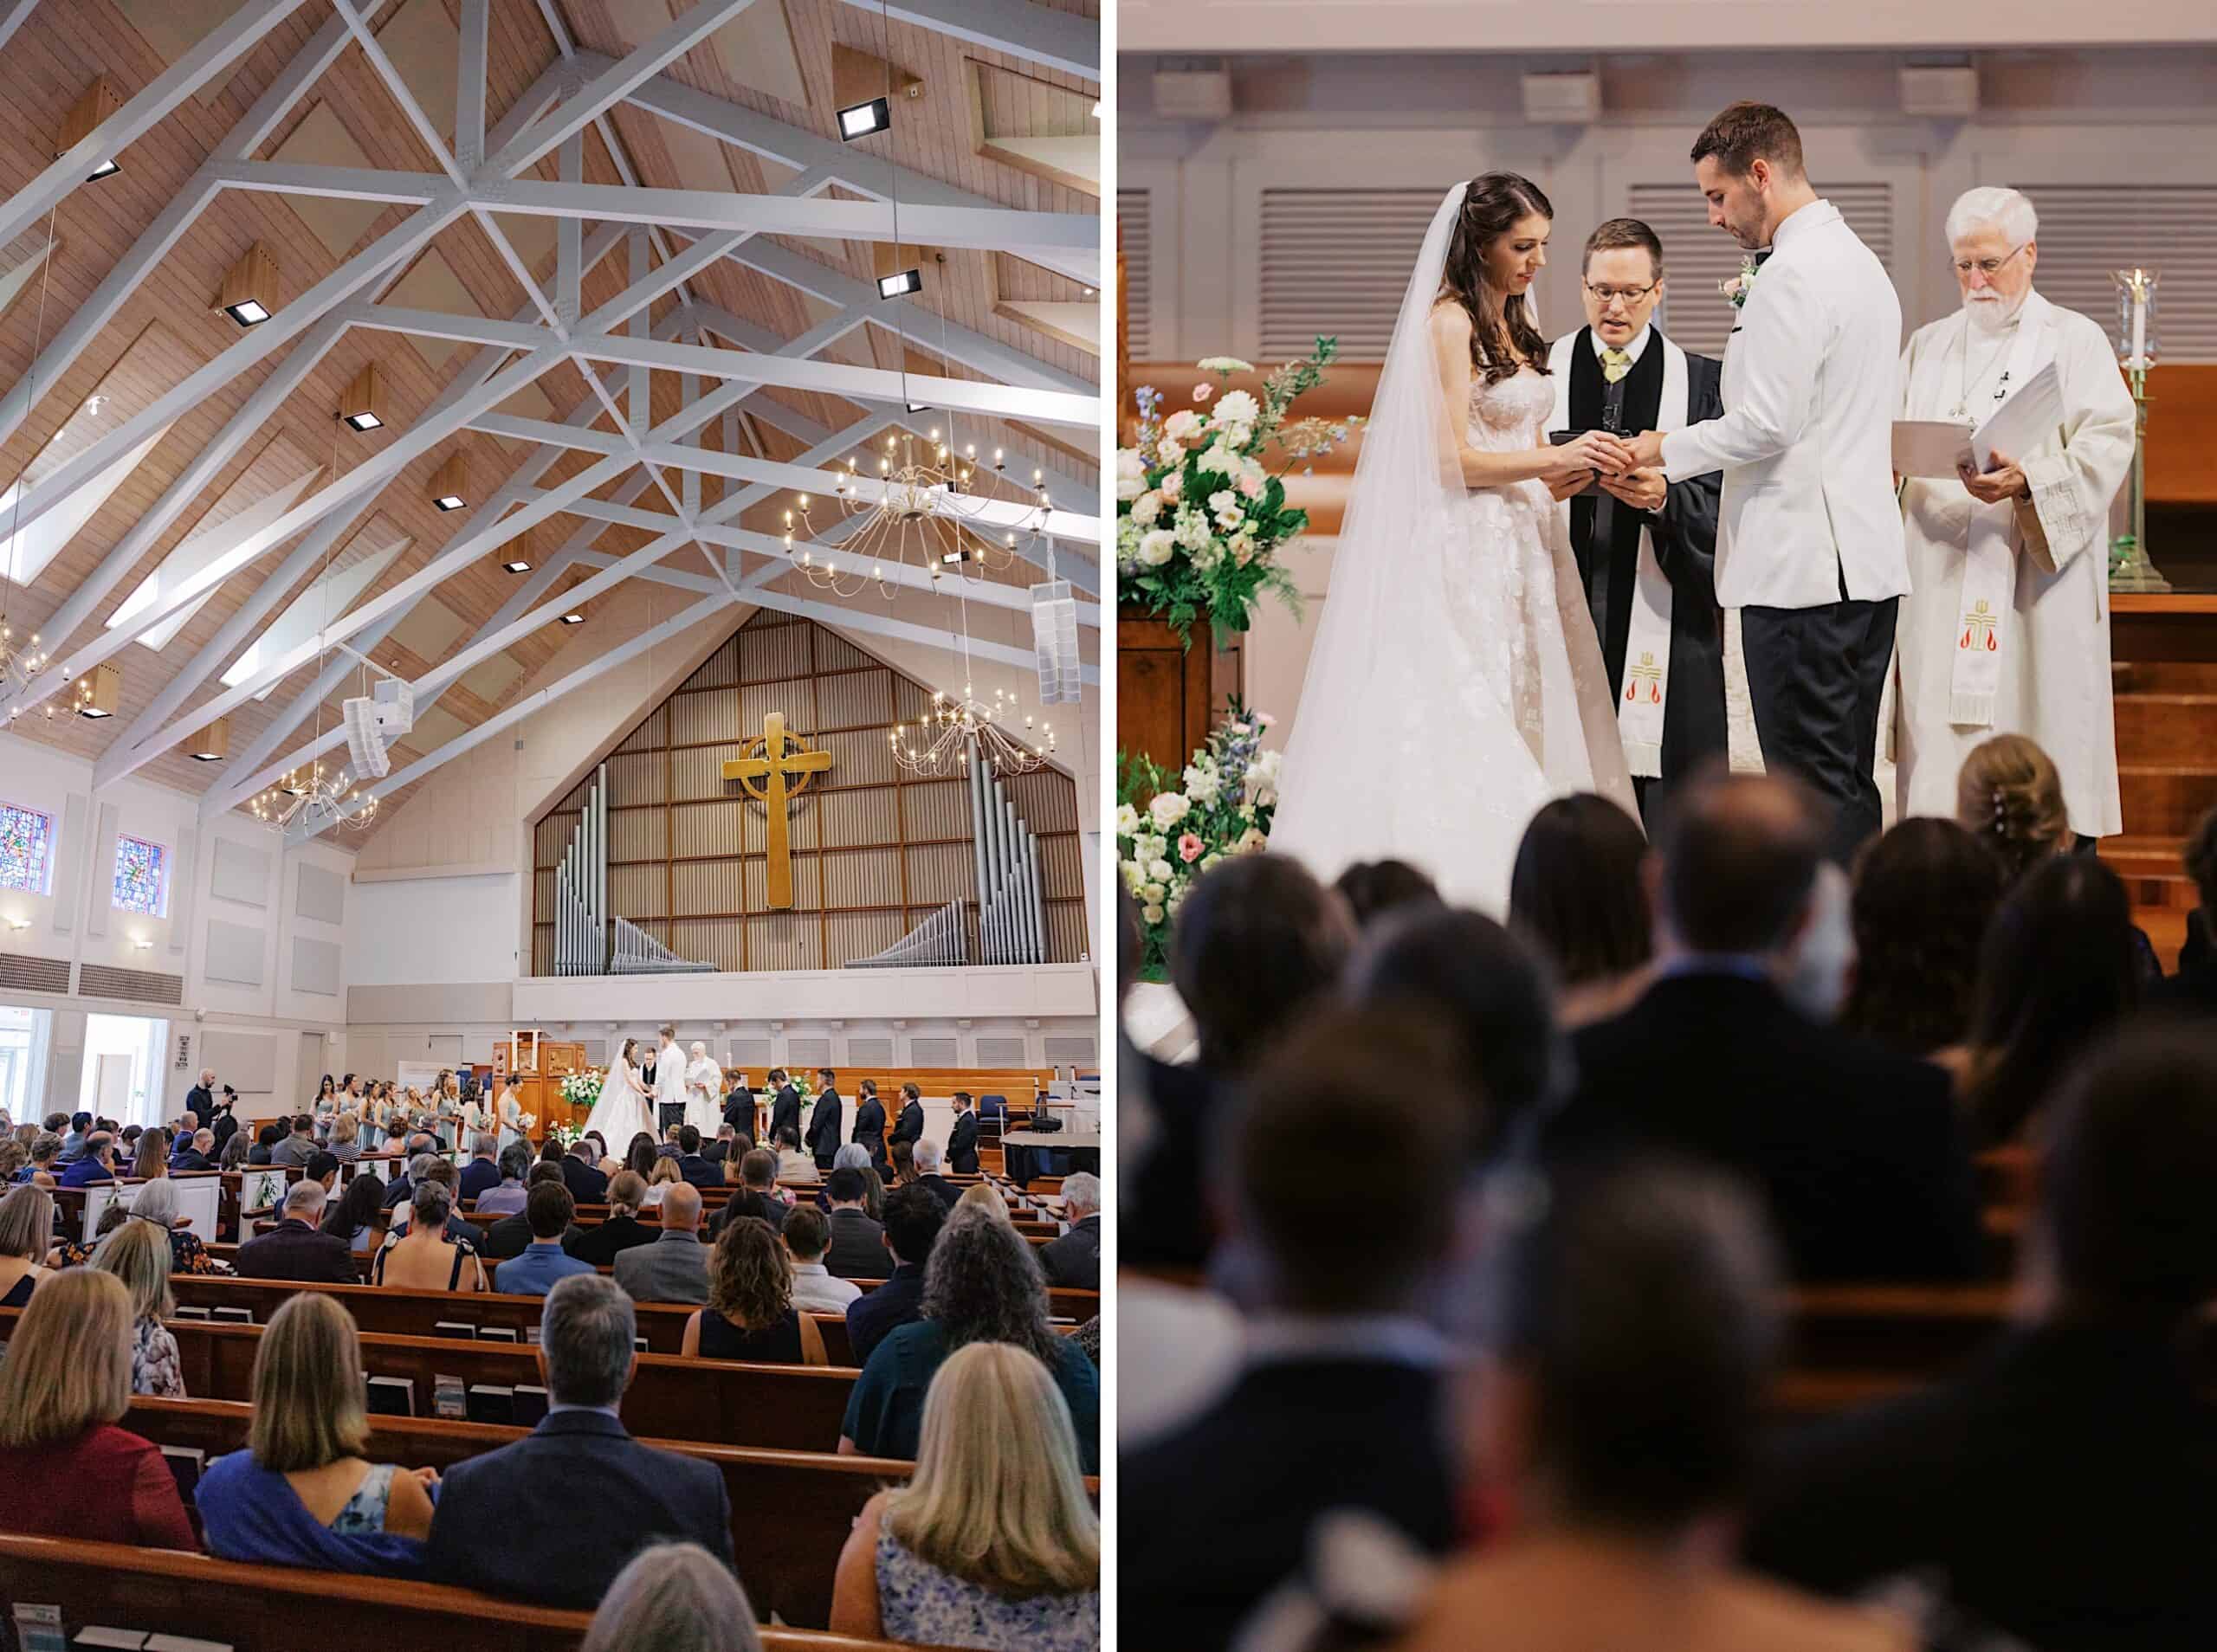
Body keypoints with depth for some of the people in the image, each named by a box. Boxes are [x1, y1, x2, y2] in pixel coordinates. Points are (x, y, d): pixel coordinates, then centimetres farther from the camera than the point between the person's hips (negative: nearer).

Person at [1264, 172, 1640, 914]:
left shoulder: (1513, 326, 18)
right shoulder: (1450, 322, -8)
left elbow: (1525, 454, 16)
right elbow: (1455, 458, -14)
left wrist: (1603, 471, 1)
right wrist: (1557, 457, -20)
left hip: (1523, 546, 9)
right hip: (1468, 553, -9)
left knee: (1525, 718, 5)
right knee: (1468, 724, -9)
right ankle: (1457, 892, -5)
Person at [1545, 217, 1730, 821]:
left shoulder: (1700, 380, 8)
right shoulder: (1540, 369, 12)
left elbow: (1721, 503, 2)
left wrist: (1664, 498, -17)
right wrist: (1541, 488, -12)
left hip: (1662, 628, -1)